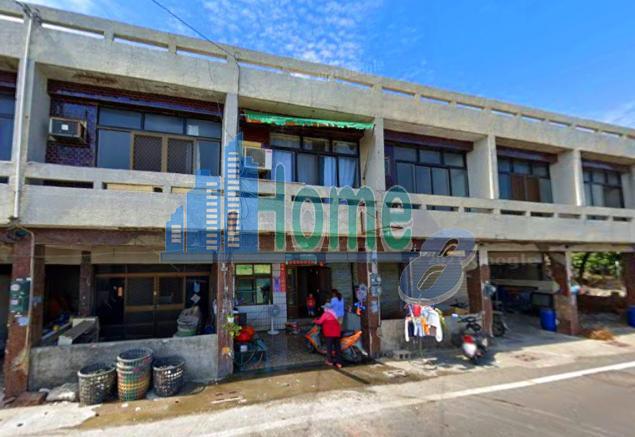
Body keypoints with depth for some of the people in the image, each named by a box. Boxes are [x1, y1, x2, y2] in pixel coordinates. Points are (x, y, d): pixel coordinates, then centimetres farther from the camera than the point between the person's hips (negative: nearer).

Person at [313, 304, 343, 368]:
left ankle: (330, 361, 10)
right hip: (337, 333, 6)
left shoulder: (325, 314, -5)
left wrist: (315, 321, 15)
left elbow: (320, 322, -4)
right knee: (337, 347, 7)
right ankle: (339, 363, 8)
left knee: (329, 347, 5)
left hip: (330, 333, -6)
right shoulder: (333, 314, 16)